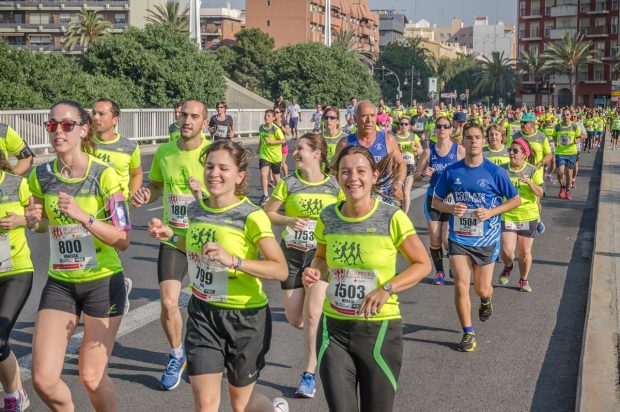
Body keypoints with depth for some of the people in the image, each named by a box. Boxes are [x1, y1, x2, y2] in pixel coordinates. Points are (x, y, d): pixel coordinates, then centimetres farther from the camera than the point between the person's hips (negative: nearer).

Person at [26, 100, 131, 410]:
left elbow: (123, 240, -18)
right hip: (59, 283, 4)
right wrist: (35, 220, -7)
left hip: (103, 282, -4)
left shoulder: (103, 175, -15)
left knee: (91, 377, 2)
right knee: (43, 379, -2)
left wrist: (82, 215, -30)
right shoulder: (41, 176, -2)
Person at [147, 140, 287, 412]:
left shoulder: (251, 216, -17)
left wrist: (232, 260, -33)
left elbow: (281, 270, -24)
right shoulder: (195, 210, 1)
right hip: (202, 313, 4)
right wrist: (171, 237, 5)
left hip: (245, 316, -4)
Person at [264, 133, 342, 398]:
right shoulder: (289, 184, -4)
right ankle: (320, 334, 39)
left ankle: (309, 376, -3)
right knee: (295, 319, 4)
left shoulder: (334, 186, -6)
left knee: (312, 314, -14)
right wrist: (289, 220, -17)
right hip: (292, 253, 2)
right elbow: (267, 213, 0)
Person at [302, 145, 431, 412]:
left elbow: (422, 264, -4)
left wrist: (387, 289, -18)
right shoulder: (328, 217, -1)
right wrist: (315, 272, -7)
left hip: (379, 330, -2)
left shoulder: (392, 218, -12)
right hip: (334, 329, 2)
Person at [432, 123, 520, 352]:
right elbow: (436, 201, 8)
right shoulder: (451, 172, -2)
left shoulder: (495, 172, -7)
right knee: (461, 284, -9)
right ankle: (468, 333, 6)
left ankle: (486, 300, 46)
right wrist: (450, 208, -14)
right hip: (458, 238, 1)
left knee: (482, 290, 7)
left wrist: (491, 212, -14)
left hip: (486, 238, -1)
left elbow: (516, 200, 1)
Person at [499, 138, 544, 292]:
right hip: (507, 215, 0)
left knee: (525, 252, 7)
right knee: (506, 250, -13)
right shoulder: (502, 170, -2)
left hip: (528, 216, 0)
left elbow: (540, 193, -9)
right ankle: (507, 267, 22)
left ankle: (524, 280, 30)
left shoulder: (533, 171, -4)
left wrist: (530, 183, -25)